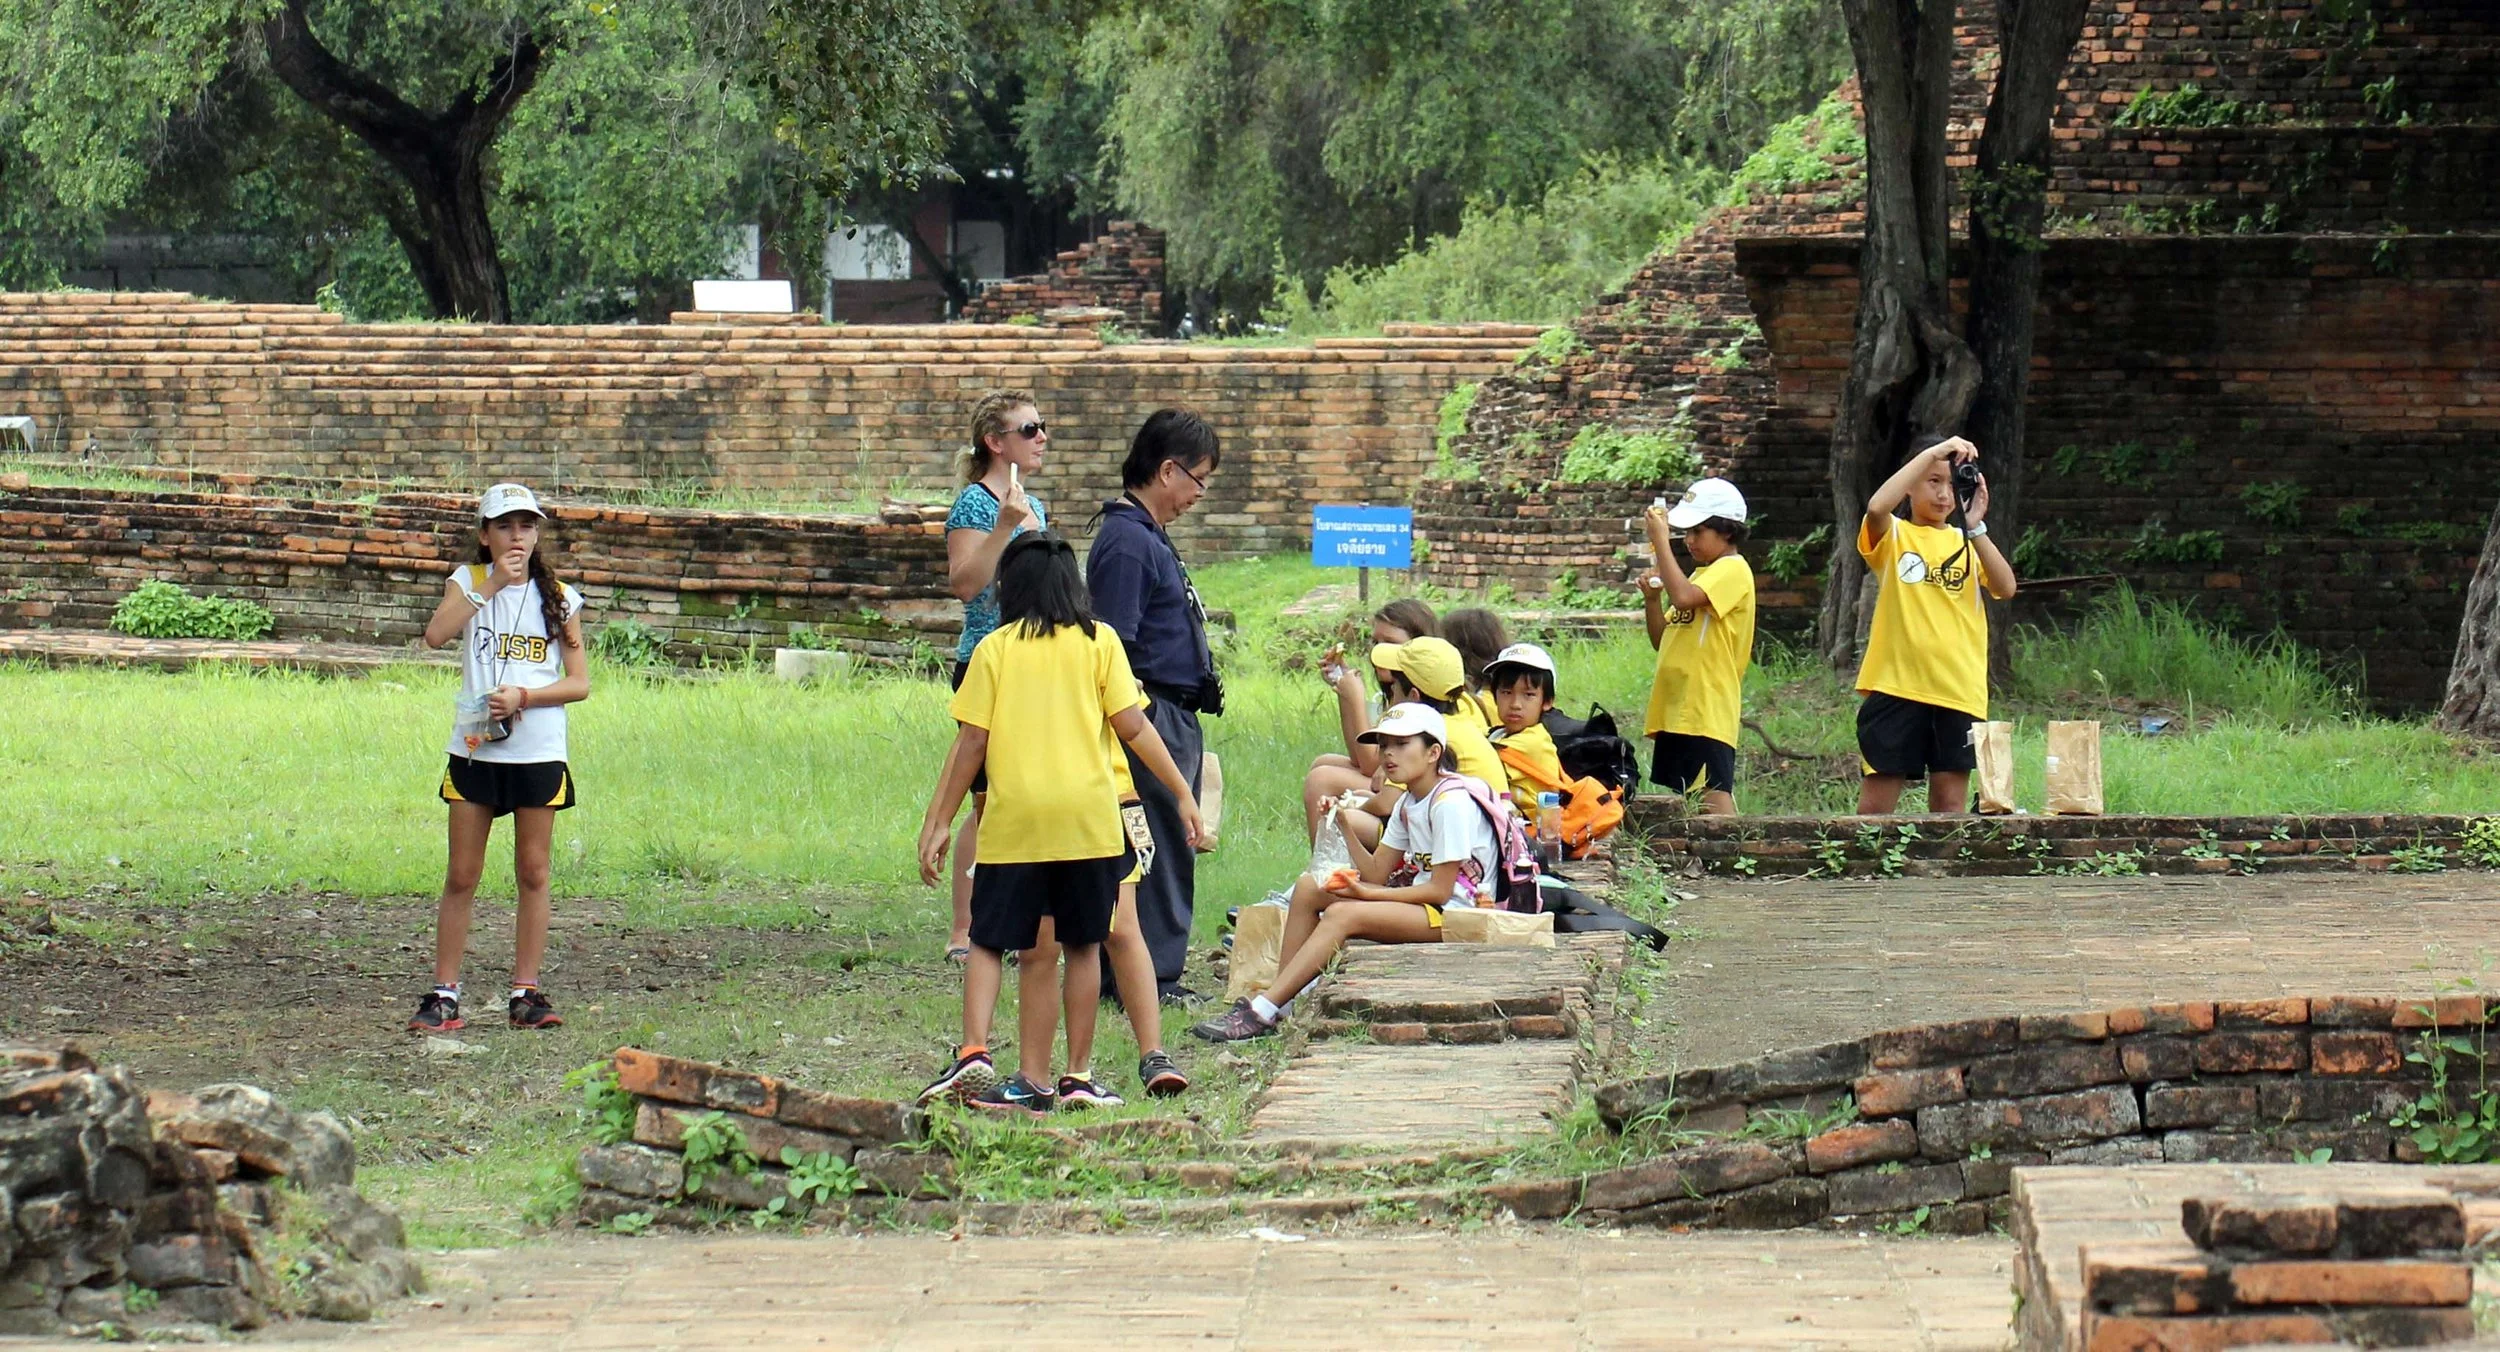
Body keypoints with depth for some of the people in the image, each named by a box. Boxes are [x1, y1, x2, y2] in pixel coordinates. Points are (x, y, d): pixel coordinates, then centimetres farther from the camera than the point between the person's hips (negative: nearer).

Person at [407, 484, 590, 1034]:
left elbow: (580, 682, 1)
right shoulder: (469, 581, 4)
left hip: (539, 754, 1)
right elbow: (435, 634, -16)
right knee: (461, 875, 1)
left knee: (533, 874, 4)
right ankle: (444, 995, 4)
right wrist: (492, 585, -17)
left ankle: (526, 993, 11)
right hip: (474, 750, -1)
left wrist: (523, 697, -13)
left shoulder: (558, 597, 5)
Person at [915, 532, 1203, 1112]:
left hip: (1014, 819, -1)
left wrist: (938, 822, 6)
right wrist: (1182, 794, 9)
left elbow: (971, 742, 1)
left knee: (989, 941, 7)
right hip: (1088, 815, 1)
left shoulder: (996, 648, 4)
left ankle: (974, 1055, -12)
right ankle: (1078, 1076, 12)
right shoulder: (1099, 642, 6)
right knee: (1082, 945, 10)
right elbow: (1132, 726, 2)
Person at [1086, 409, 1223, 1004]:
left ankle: (1159, 974, 18)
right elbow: (1116, 648, -20)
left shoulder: (1150, 537, 17)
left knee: (1174, 848, 13)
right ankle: (1150, 976, -4)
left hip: (1177, 719, 11)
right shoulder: (1126, 542, -16)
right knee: (1158, 849, -7)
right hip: (1152, 719, -11)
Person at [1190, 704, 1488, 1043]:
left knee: (1342, 915, -27)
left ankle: (1261, 1012, -32)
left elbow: (1440, 890, -19)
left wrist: (1366, 894, -21)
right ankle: (1277, 1000, -9)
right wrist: (1346, 826, -4)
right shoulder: (1408, 804, 14)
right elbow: (1377, 874, 9)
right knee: (1309, 887, 1)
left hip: (1453, 911, -10)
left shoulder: (1451, 803, -16)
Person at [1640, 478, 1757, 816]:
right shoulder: (1700, 574, 21)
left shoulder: (1733, 570, -8)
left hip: (1707, 710, -10)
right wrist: (1651, 599, 4)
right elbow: (1662, 639, 22)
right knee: (1686, 797, 10)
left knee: (1713, 795, -15)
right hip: (1677, 710, 10)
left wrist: (1661, 541, -19)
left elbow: (1683, 596, -27)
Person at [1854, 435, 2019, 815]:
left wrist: (1974, 528, -13)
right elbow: (1877, 507, -20)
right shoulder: (1893, 537, 4)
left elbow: (2005, 588, -4)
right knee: (1875, 805, -2)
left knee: (1950, 806, 5)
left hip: (1959, 691, 3)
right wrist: (1933, 453, -20)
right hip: (1896, 687, -3)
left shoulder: (1967, 543, 14)